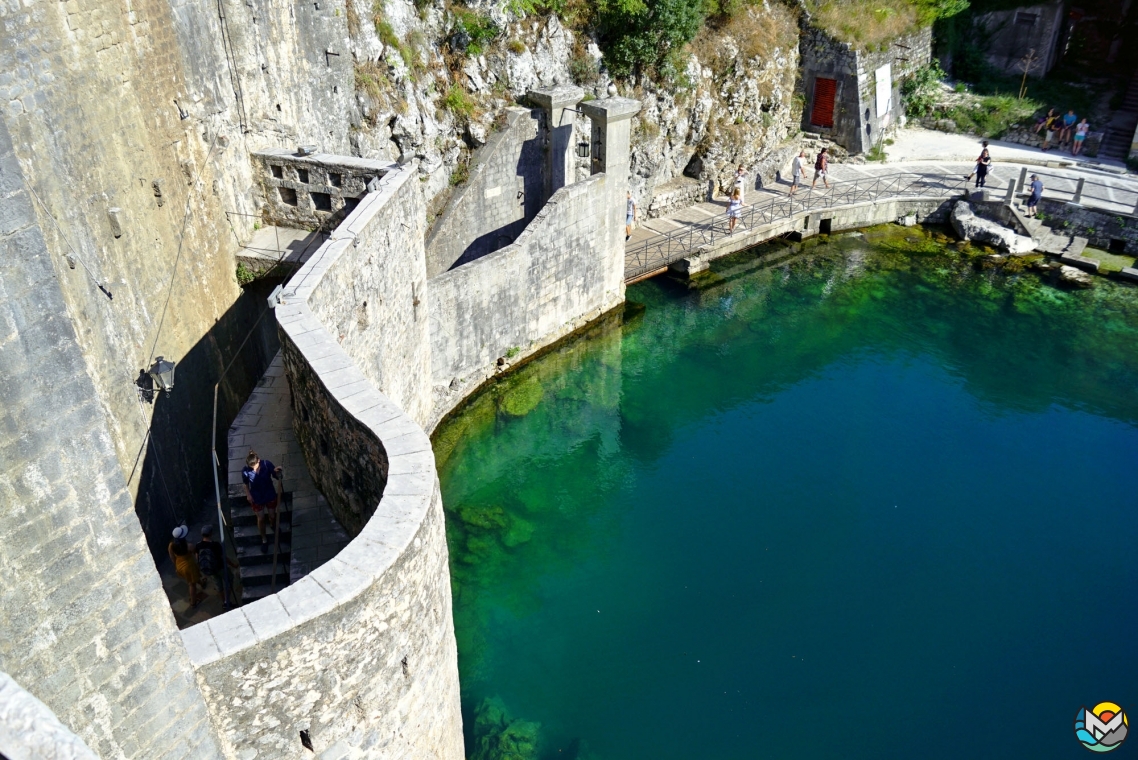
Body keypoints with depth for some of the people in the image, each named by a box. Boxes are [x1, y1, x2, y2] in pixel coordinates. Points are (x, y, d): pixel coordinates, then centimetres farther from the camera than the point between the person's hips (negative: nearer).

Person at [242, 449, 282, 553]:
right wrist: (248, 494, -9)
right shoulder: (245, 471, -26)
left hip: (270, 495, 1)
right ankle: (264, 540, 42)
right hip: (256, 498, -1)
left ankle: (275, 529, 58)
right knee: (261, 519, 17)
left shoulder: (267, 464, -27)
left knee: (273, 515, 24)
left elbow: (278, 477, -16)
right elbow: (246, 483, -4)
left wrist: (277, 472, -37)